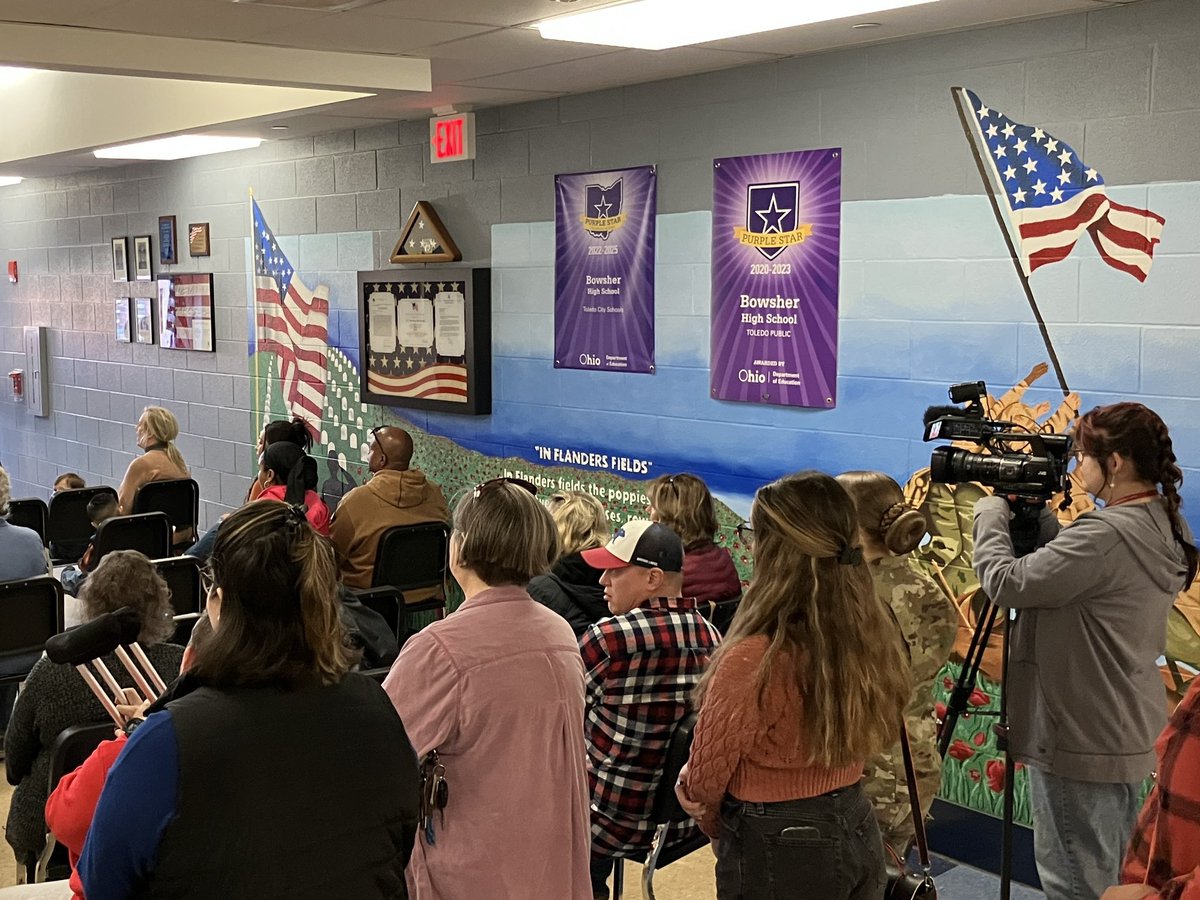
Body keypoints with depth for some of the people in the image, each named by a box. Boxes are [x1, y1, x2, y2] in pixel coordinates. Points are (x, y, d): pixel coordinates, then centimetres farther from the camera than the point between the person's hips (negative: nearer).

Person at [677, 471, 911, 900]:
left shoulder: (754, 658, -27)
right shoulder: (873, 636, -6)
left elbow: (704, 779, -12)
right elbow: (841, 743, 6)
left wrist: (717, 824, 10)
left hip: (777, 853, -6)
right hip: (858, 834, 6)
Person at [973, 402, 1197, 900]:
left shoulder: (1107, 536, -26)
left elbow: (1005, 583, -23)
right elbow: (1067, 572, 13)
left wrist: (992, 511, -8)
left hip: (1081, 742, -10)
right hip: (1128, 737, 10)